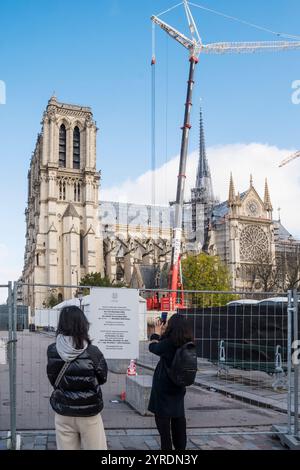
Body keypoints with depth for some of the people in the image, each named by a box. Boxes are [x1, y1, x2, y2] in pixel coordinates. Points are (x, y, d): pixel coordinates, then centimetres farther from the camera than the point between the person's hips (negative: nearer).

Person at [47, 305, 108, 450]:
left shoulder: (52, 351, -9)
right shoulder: (92, 352, -16)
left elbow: (53, 380, 3)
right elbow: (102, 378, -2)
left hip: (63, 414, 3)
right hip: (89, 414, -2)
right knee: (96, 447, 11)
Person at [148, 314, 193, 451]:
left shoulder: (168, 343, -22)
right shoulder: (186, 344, -3)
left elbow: (153, 347, -3)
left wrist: (157, 332, 11)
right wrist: (162, 333, 17)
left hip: (163, 389, -7)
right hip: (178, 388, 7)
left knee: (163, 418, 3)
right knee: (178, 418, 17)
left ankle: (166, 447, 5)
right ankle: (180, 446, 27)